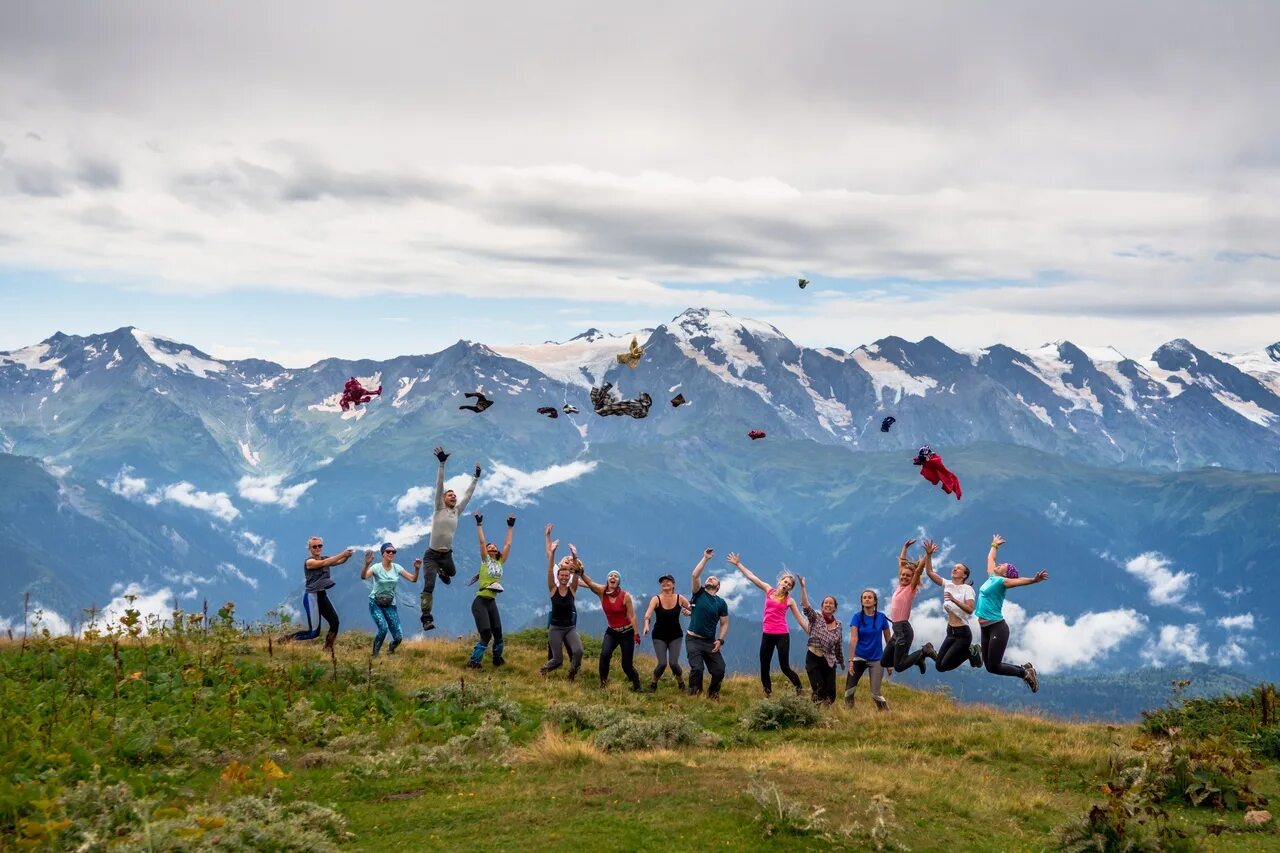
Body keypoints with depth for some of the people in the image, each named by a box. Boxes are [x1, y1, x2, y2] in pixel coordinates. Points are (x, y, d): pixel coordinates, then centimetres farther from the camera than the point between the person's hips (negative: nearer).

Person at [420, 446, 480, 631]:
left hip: (447, 554, 6)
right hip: (432, 554, -6)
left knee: (452, 573, 33)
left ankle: (443, 572, 70)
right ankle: (427, 618, -22)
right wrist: (442, 464, -22)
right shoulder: (439, 509, -7)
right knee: (429, 585, -19)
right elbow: (439, 486, -15)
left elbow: (468, 494, 13)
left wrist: (476, 477, 13)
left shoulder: (457, 511, 6)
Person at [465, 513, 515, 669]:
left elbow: (508, 544, 12)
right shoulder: (485, 561, -1)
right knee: (486, 634, -13)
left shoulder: (500, 562, 12)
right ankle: (473, 662, -4)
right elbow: (482, 542, -11)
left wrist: (511, 526, 15)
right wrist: (479, 525, -11)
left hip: (492, 602, 6)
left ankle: (498, 659, 27)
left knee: (498, 634, 7)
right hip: (480, 602, -6)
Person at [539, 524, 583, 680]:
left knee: (578, 651, -18)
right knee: (557, 660, -2)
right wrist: (552, 553, -24)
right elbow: (550, 569, -13)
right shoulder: (553, 589, -3)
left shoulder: (572, 589, -2)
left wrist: (574, 558, -32)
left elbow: (576, 572, -17)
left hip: (570, 628, 1)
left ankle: (572, 674, 6)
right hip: (555, 628, -1)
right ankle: (543, 670, 27)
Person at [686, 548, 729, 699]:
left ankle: (712, 695, 22)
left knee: (719, 670, -3)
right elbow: (695, 575, -13)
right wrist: (705, 558, -11)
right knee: (697, 668, -19)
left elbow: (724, 623, 7)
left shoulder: (721, 603, 6)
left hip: (710, 642, 3)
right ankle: (694, 696, -2)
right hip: (694, 640, -3)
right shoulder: (698, 593, 1)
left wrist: (720, 640, -7)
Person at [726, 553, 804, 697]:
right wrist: (738, 564, 10)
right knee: (764, 668, 5)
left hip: (782, 635, -3)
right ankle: (767, 695, 16)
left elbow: (800, 619, 4)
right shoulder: (769, 590, 7)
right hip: (767, 634, 3)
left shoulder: (789, 600, 0)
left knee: (785, 667, -4)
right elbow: (751, 577, 9)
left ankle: (800, 690, 12)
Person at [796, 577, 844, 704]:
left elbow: (839, 646, 16)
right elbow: (805, 606, -18)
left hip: (829, 661, 3)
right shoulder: (816, 618, -2)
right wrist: (802, 586, -29)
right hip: (813, 659, -3)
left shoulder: (839, 625, 7)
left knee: (830, 693, 0)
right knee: (819, 691, -10)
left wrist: (841, 662, 20)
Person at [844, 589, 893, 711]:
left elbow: (888, 640, 4)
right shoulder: (857, 617, -6)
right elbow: (853, 639, -14)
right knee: (849, 689, -8)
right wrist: (851, 660, -22)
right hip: (859, 657, 0)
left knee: (875, 693, -7)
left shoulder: (881, 617, -4)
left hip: (876, 659, 0)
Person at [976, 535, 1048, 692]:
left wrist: (1034, 580, -44)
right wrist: (994, 545, 46)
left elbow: (1019, 581, -27)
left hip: (997, 628, -8)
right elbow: (990, 558, 29)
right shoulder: (992, 578, 12)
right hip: (986, 629, 8)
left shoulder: (1001, 581, -8)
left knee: (994, 667, -8)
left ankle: (1025, 673, 9)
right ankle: (1024, 669, 20)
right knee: (990, 666, 7)